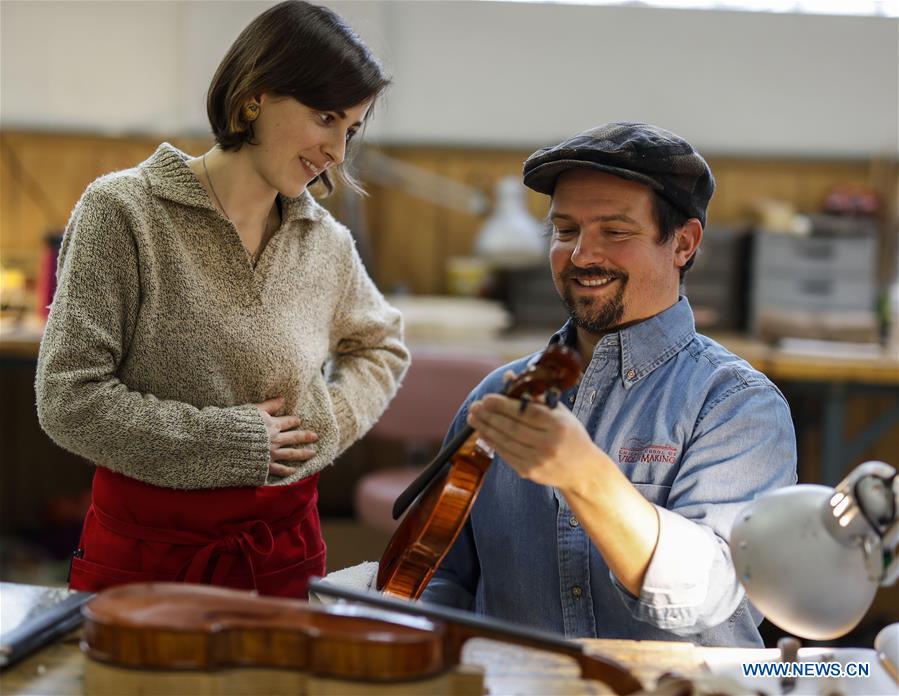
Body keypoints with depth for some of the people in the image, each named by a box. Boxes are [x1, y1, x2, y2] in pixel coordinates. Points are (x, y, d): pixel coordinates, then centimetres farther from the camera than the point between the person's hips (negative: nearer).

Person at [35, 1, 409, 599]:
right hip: (142, 549, -3)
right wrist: (237, 441, -14)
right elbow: (69, 401, -15)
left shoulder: (328, 242, 2)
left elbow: (382, 347, 21)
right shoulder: (124, 211, -11)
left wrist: (331, 421, 0)